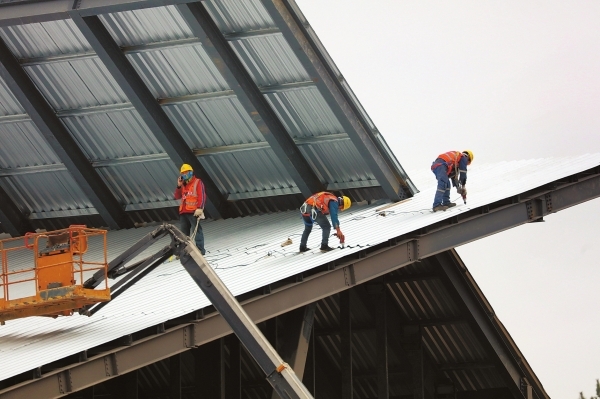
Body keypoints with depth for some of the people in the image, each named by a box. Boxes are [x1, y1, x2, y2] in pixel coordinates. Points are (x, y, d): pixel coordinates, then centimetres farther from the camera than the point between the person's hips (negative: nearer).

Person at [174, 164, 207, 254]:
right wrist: (179, 186, 5)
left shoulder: (198, 182, 2)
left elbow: (202, 196, -8)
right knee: (184, 232, 6)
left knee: (196, 230, -10)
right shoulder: (183, 185, 22)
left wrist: (200, 208, -19)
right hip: (183, 212, 7)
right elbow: (177, 197, 18)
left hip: (194, 212, -7)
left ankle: (200, 249, -13)